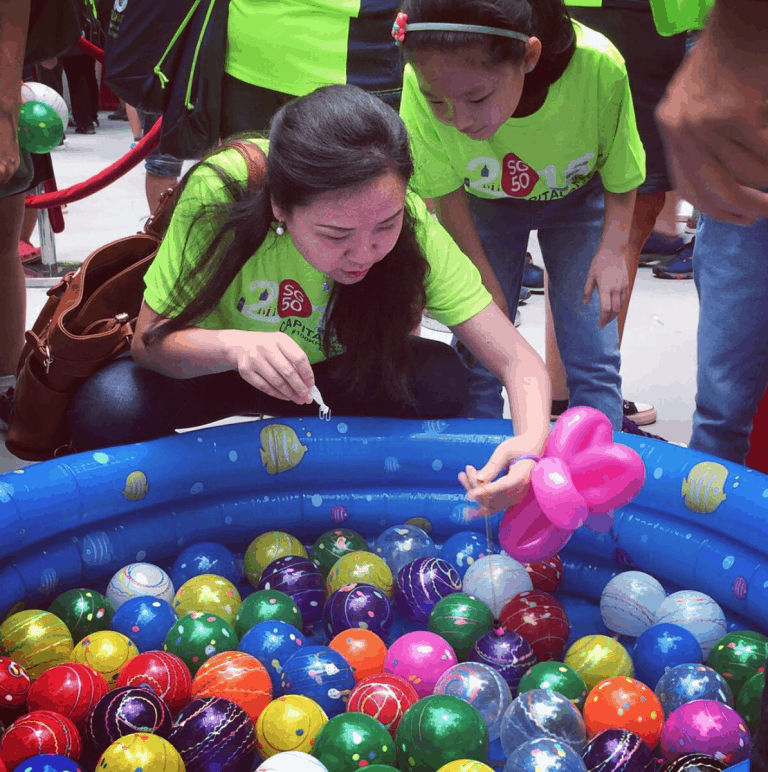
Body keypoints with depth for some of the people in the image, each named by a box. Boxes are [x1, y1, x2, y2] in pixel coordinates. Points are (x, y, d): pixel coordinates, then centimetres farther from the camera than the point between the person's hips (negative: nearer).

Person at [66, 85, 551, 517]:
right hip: (212, 368, -1)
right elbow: (149, 340, -25)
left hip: (333, 374, 2)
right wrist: (234, 345, -46)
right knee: (106, 411, -30)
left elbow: (519, 360, -28)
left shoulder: (411, 225, -27)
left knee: (441, 382, -26)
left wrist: (531, 442, -50)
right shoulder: (219, 193, -32)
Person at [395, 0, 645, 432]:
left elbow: (621, 174, -15)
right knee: (477, 354, -1)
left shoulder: (597, 67, -37)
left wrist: (613, 250, -24)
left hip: (577, 199, 0)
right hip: (484, 205, 1)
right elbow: (446, 192, -16)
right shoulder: (425, 82, -34)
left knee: (594, 359, -3)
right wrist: (486, 285, -11)